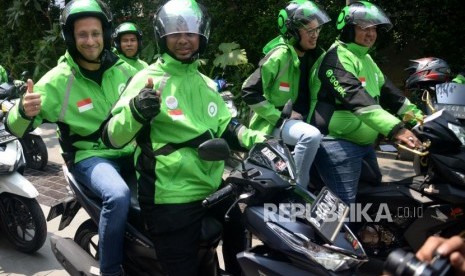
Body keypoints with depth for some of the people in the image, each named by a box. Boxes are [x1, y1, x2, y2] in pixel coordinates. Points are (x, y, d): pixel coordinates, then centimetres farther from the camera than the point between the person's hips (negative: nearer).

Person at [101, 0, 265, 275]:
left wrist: (258, 139, 1)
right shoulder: (148, 79, -8)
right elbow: (112, 137, -15)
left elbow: (225, 127, 19)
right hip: (171, 200, -7)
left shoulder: (207, 84, 13)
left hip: (214, 191, 7)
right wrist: (135, 111, -36)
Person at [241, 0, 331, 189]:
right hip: (275, 122, -8)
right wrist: (279, 116, -19)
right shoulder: (280, 56, -15)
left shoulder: (315, 55, 5)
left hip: (302, 118, 8)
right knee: (311, 136, -33)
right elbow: (249, 92, -18)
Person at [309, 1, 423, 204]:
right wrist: (395, 128, -38)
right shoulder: (337, 57, -17)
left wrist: (415, 115, 7)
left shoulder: (366, 59, 16)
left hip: (365, 142, 11)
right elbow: (356, 98, -30)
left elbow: (385, 90, 19)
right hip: (338, 144, -10)